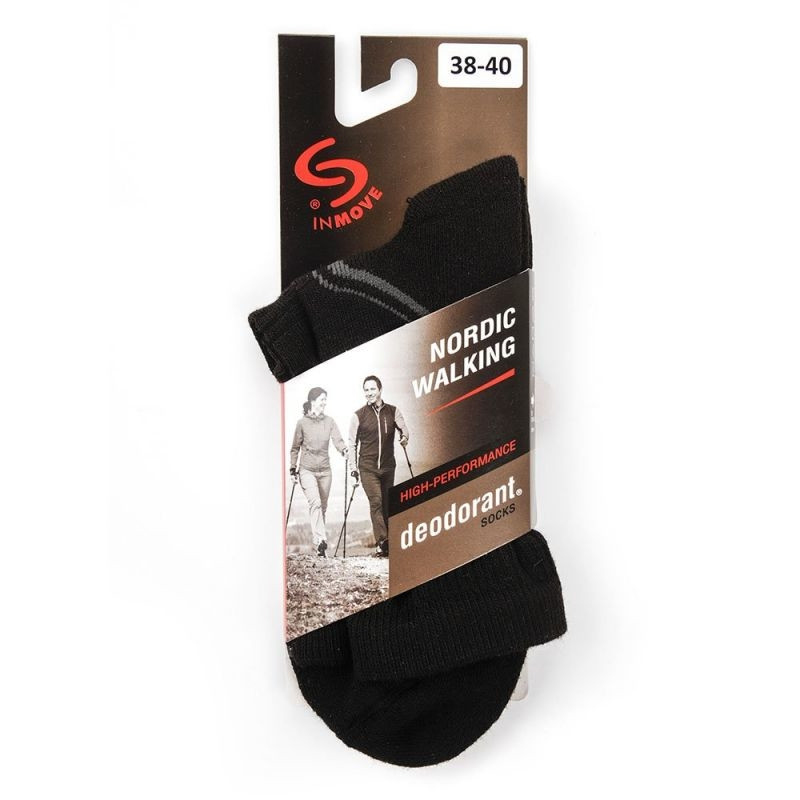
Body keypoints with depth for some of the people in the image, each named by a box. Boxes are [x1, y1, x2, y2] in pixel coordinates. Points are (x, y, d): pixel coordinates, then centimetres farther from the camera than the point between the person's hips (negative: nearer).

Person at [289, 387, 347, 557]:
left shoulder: (329, 421, 3)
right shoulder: (302, 423, -3)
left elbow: (338, 440, -8)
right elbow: (295, 448, 5)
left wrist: (344, 449, -30)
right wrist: (293, 469, 4)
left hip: (325, 470, 3)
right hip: (307, 470, -3)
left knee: (322, 506, 9)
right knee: (315, 502, -22)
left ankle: (319, 543, 22)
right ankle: (321, 540, -29)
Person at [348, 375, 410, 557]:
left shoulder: (393, 411, 7)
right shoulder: (359, 415, 1)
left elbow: (403, 427, 1)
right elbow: (352, 443, 5)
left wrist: (404, 436, -23)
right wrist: (353, 467, 0)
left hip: (388, 467, 3)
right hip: (368, 467, -2)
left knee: (387, 504, 8)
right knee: (376, 502, -16)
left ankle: (385, 542, 18)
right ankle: (381, 542, -18)